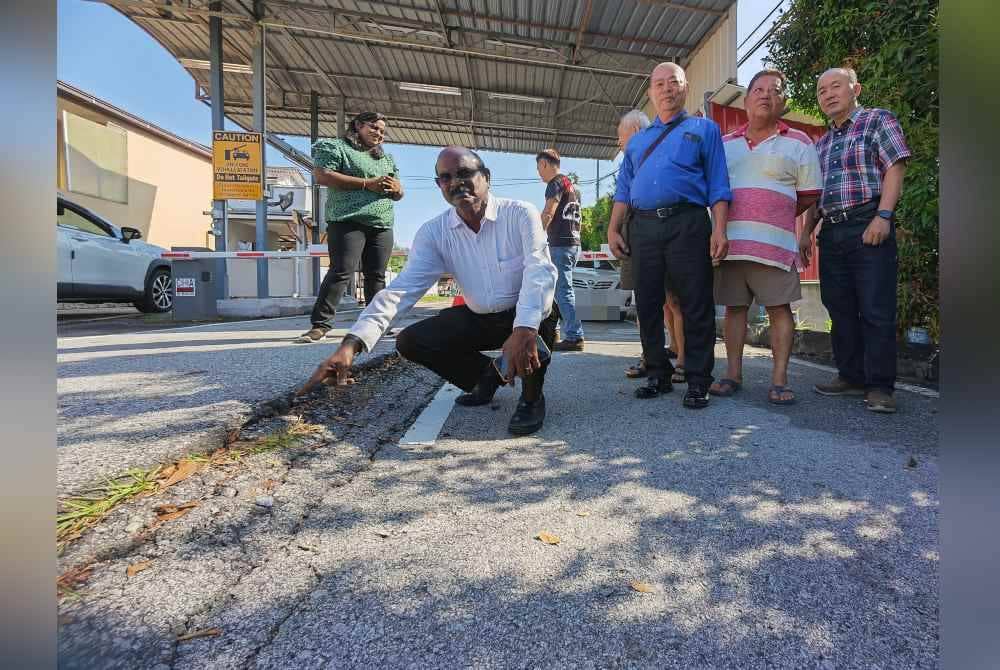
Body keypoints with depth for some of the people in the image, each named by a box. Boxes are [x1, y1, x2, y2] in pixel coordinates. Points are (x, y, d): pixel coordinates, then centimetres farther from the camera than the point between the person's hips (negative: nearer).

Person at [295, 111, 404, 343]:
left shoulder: (387, 158, 26)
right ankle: (320, 325, -13)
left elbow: (399, 193, 26)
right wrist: (366, 183, -13)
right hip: (348, 221, -6)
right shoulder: (336, 147, 6)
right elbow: (322, 176, -9)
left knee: (377, 275, 5)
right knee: (341, 271, -15)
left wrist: (395, 188, -1)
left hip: (382, 225, 6)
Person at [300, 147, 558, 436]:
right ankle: (486, 374, 12)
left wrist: (524, 330, -51)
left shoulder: (520, 213, -17)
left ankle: (532, 396, -9)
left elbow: (540, 270, -31)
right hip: (478, 318, 4)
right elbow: (402, 288, -17)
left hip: (526, 318, -3)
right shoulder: (433, 232, -8)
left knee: (541, 311, -36)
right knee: (409, 341, -10)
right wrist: (352, 343, -31)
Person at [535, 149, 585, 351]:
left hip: (560, 244, -10)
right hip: (574, 243, 10)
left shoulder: (556, 182, -6)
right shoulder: (572, 185, 23)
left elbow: (547, 214, -16)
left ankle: (574, 337, -9)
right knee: (564, 289, 14)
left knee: (562, 291, -9)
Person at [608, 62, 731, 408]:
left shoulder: (704, 129, 14)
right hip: (643, 227, 4)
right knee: (648, 304, 4)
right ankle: (658, 374, 15)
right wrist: (613, 229, 7)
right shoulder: (637, 140, 25)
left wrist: (719, 230, -7)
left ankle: (697, 381, 3)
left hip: (688, 223, -3)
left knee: (695, 305, -5)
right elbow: (624, 188, 20)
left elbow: (718, 186, 5)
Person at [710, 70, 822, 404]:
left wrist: (773, 215, 7)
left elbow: (809, 196, 10)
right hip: (729, 240, 2)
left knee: (779, 307, -3)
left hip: (774, 242, -2)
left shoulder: (798, 143, 11)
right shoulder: (724, 144, 18)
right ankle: (733, 374, 12)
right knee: (734, 306, 4)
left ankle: (779, 379, 2)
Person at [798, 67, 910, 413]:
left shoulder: (878, 120, 6)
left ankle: (880, 386, 0)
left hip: (869, 227, -6)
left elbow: (894, 169, -6)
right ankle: (851, 377, 17)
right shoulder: (820, 143, 22)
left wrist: (883, 216, -17)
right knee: (840, 309, 7)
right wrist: (806, 232, 12)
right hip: (831, 233, 6)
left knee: (876, 310, -6)